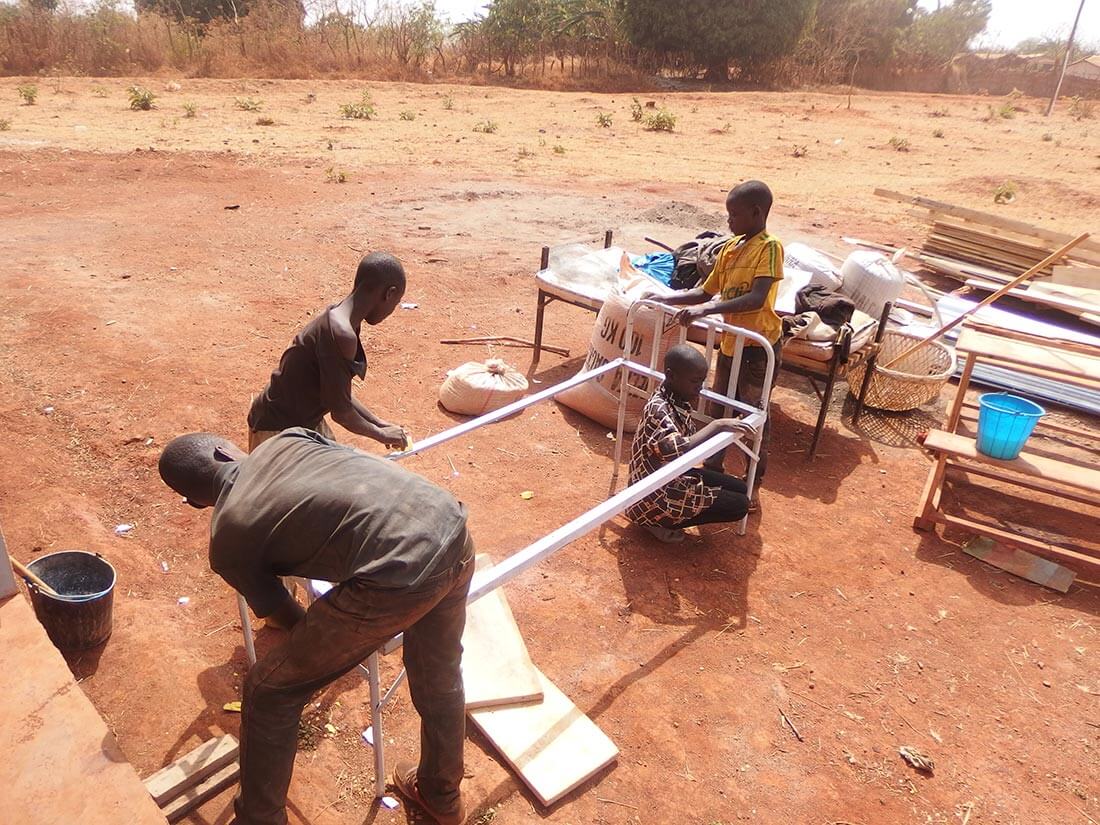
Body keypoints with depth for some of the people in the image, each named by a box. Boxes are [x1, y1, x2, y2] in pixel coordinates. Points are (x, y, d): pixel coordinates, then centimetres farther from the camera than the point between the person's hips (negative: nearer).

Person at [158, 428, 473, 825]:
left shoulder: (227, 542, 10)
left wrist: (325, 640, 44)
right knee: (439, 677, 32)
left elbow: (285, 617, 22)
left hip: (396, 576, -7)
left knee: (268, 693, 17)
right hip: (452, 525, 7)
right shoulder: (289, 438, 19)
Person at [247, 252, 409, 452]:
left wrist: (380, 424, 7)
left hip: (305, 422, 9)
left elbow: (339, 395, 8)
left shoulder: (337, 319, -1)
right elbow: (340, 411, -23)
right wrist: (381, 434, -8)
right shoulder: (341, 334, -30)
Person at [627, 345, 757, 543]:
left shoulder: (679, 400, -1)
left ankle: (660, 517, 12)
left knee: (739, 489, 15)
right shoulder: (658, 409, -29)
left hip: (675, 477, 9)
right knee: (739, 505, -7)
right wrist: (717, 426, -41)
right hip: (657, 494, -9)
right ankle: (659, 522, 1)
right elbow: (677, 452, -45)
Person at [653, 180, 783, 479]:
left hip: (759, 346, -7)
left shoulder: (769, 247, -16)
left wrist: (706, 309, -35)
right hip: (730, 343, 7)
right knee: (720, 411, 17)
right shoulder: (729, 248, 7)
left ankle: (755, 477, 22)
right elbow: (706, 292, 15)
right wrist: (666, 299, 3)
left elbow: (757, 298, -29)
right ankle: (712, 467, 33)